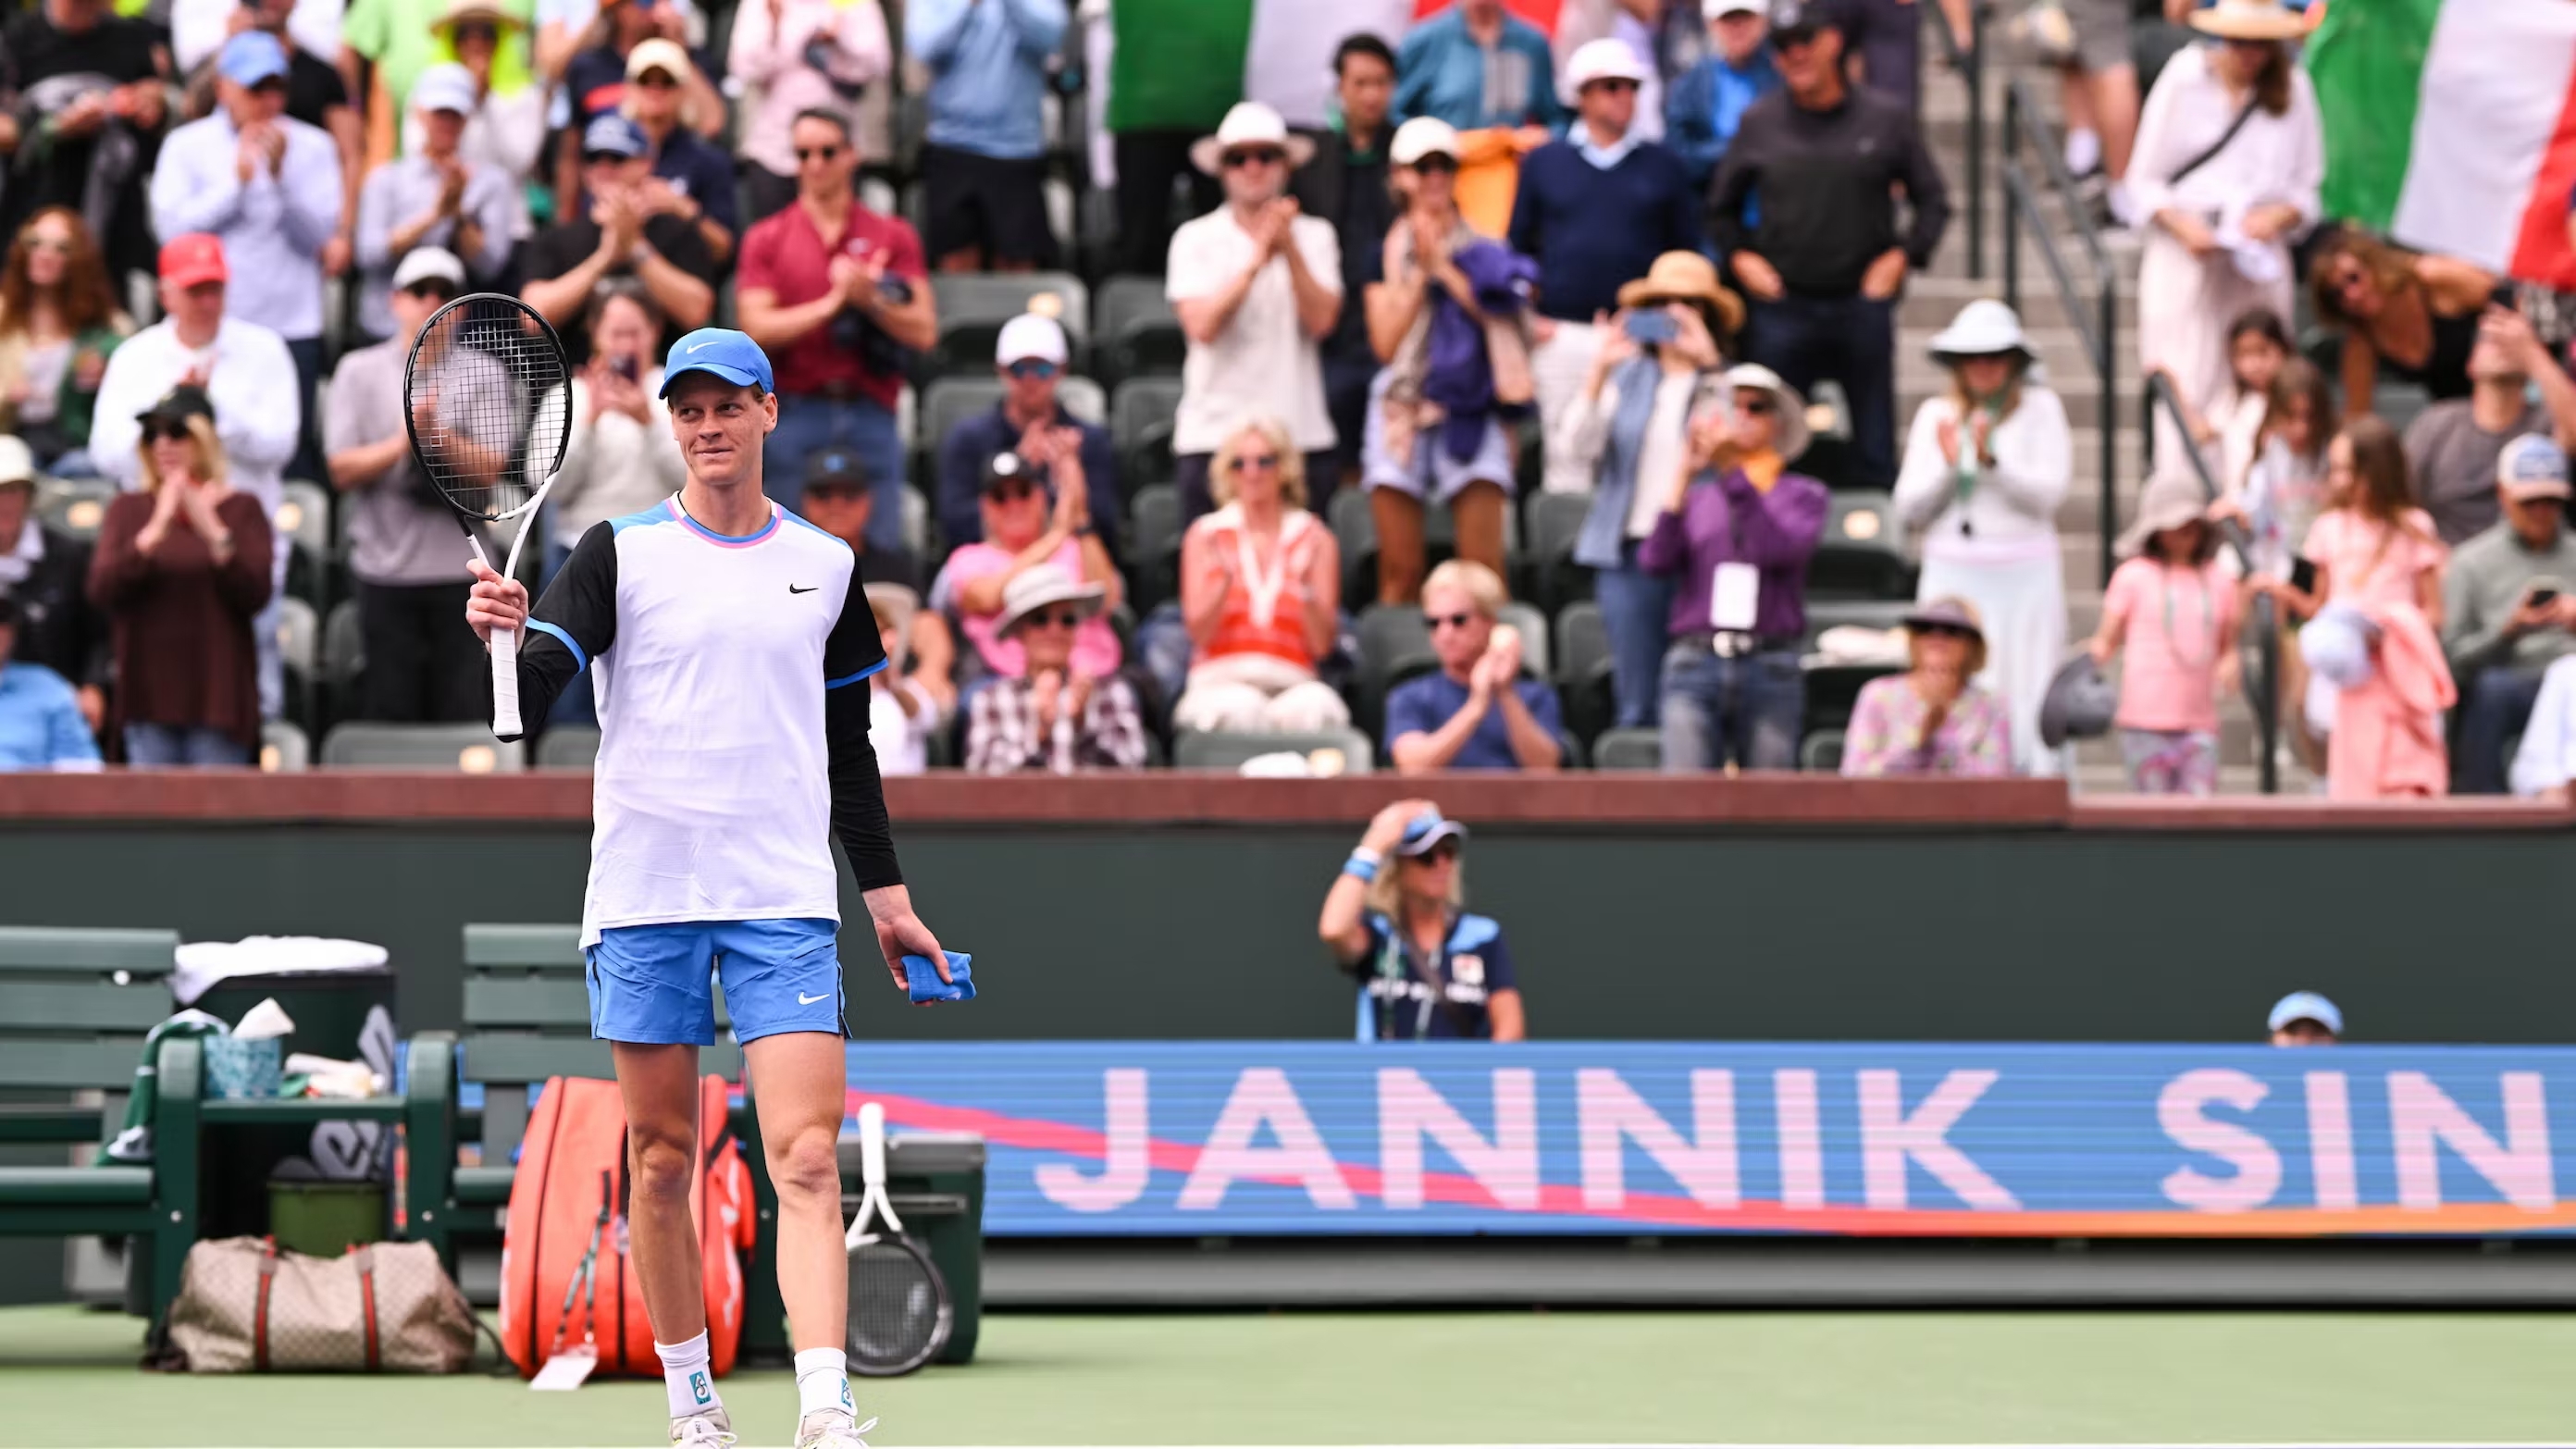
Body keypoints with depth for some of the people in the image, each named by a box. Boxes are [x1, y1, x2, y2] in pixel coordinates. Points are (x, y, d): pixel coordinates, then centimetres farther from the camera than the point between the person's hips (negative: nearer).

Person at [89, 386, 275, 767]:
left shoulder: (241, 509, 5)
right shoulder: (128, 510, 10)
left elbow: (255, 596, -8)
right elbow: (101, 591, -5)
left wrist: (212, 530, -19)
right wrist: (156, 530, -18)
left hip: (216, 693, -2)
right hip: (149, 690, 2)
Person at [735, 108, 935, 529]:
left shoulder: (893, 237, 11)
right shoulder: (766, 240, 9)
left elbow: (924, 332, 3)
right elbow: (757, 328, -3)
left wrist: (870, 300, -12)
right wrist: (833, 303, -10)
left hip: (869, 413, 1)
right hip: (797, 411, -1)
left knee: (880, 550, -4)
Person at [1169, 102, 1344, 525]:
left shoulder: (1314, 236, 9)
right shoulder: (1195, 239, 6)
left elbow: (1322, 320, -4)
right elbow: (1202, 326, -8)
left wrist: (1290, 250, -14)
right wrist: (1256, 262, -17)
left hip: (1301, 435, 1)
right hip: (1212, 434, -1)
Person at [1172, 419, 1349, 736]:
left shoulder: (1316, 540, 12)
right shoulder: (1205, 536, 12)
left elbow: (1322, 645, 5)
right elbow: (1198, 633, 2)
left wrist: (1307, 588, -13)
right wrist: (1225, 579, -14)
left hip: (1292, 685, 0)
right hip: (1220, 682, 0)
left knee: (1315, 706, -36)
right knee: (1241, 708, -36)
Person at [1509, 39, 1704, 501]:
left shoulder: (1664, 168, 9)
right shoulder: (1543, 163, 10)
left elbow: (1686, 254, 11)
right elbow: (1518, 246, 13)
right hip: (1561, 336, 1)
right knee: (1566, 454, 2)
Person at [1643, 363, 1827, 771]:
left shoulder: (1804, 495, 12)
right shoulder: (1695, 495, 16)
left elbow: (1777, 549, -9)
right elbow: (1655, 560, -1)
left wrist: (1733, 473, -11)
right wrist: (1685, 473, -6)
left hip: (1771, 666, -1)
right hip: (1695, 661, 1)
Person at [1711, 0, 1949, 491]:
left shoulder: (1884, 119, 3)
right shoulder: (1759, 123, 4)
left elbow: (1933, 201, 10)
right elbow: (1721, 206, 15)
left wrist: (1902, 256, -3)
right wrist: (1740, 257, 0)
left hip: (1863, 304, 0)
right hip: (1782, 309, 0)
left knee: (1876, 449, 5)